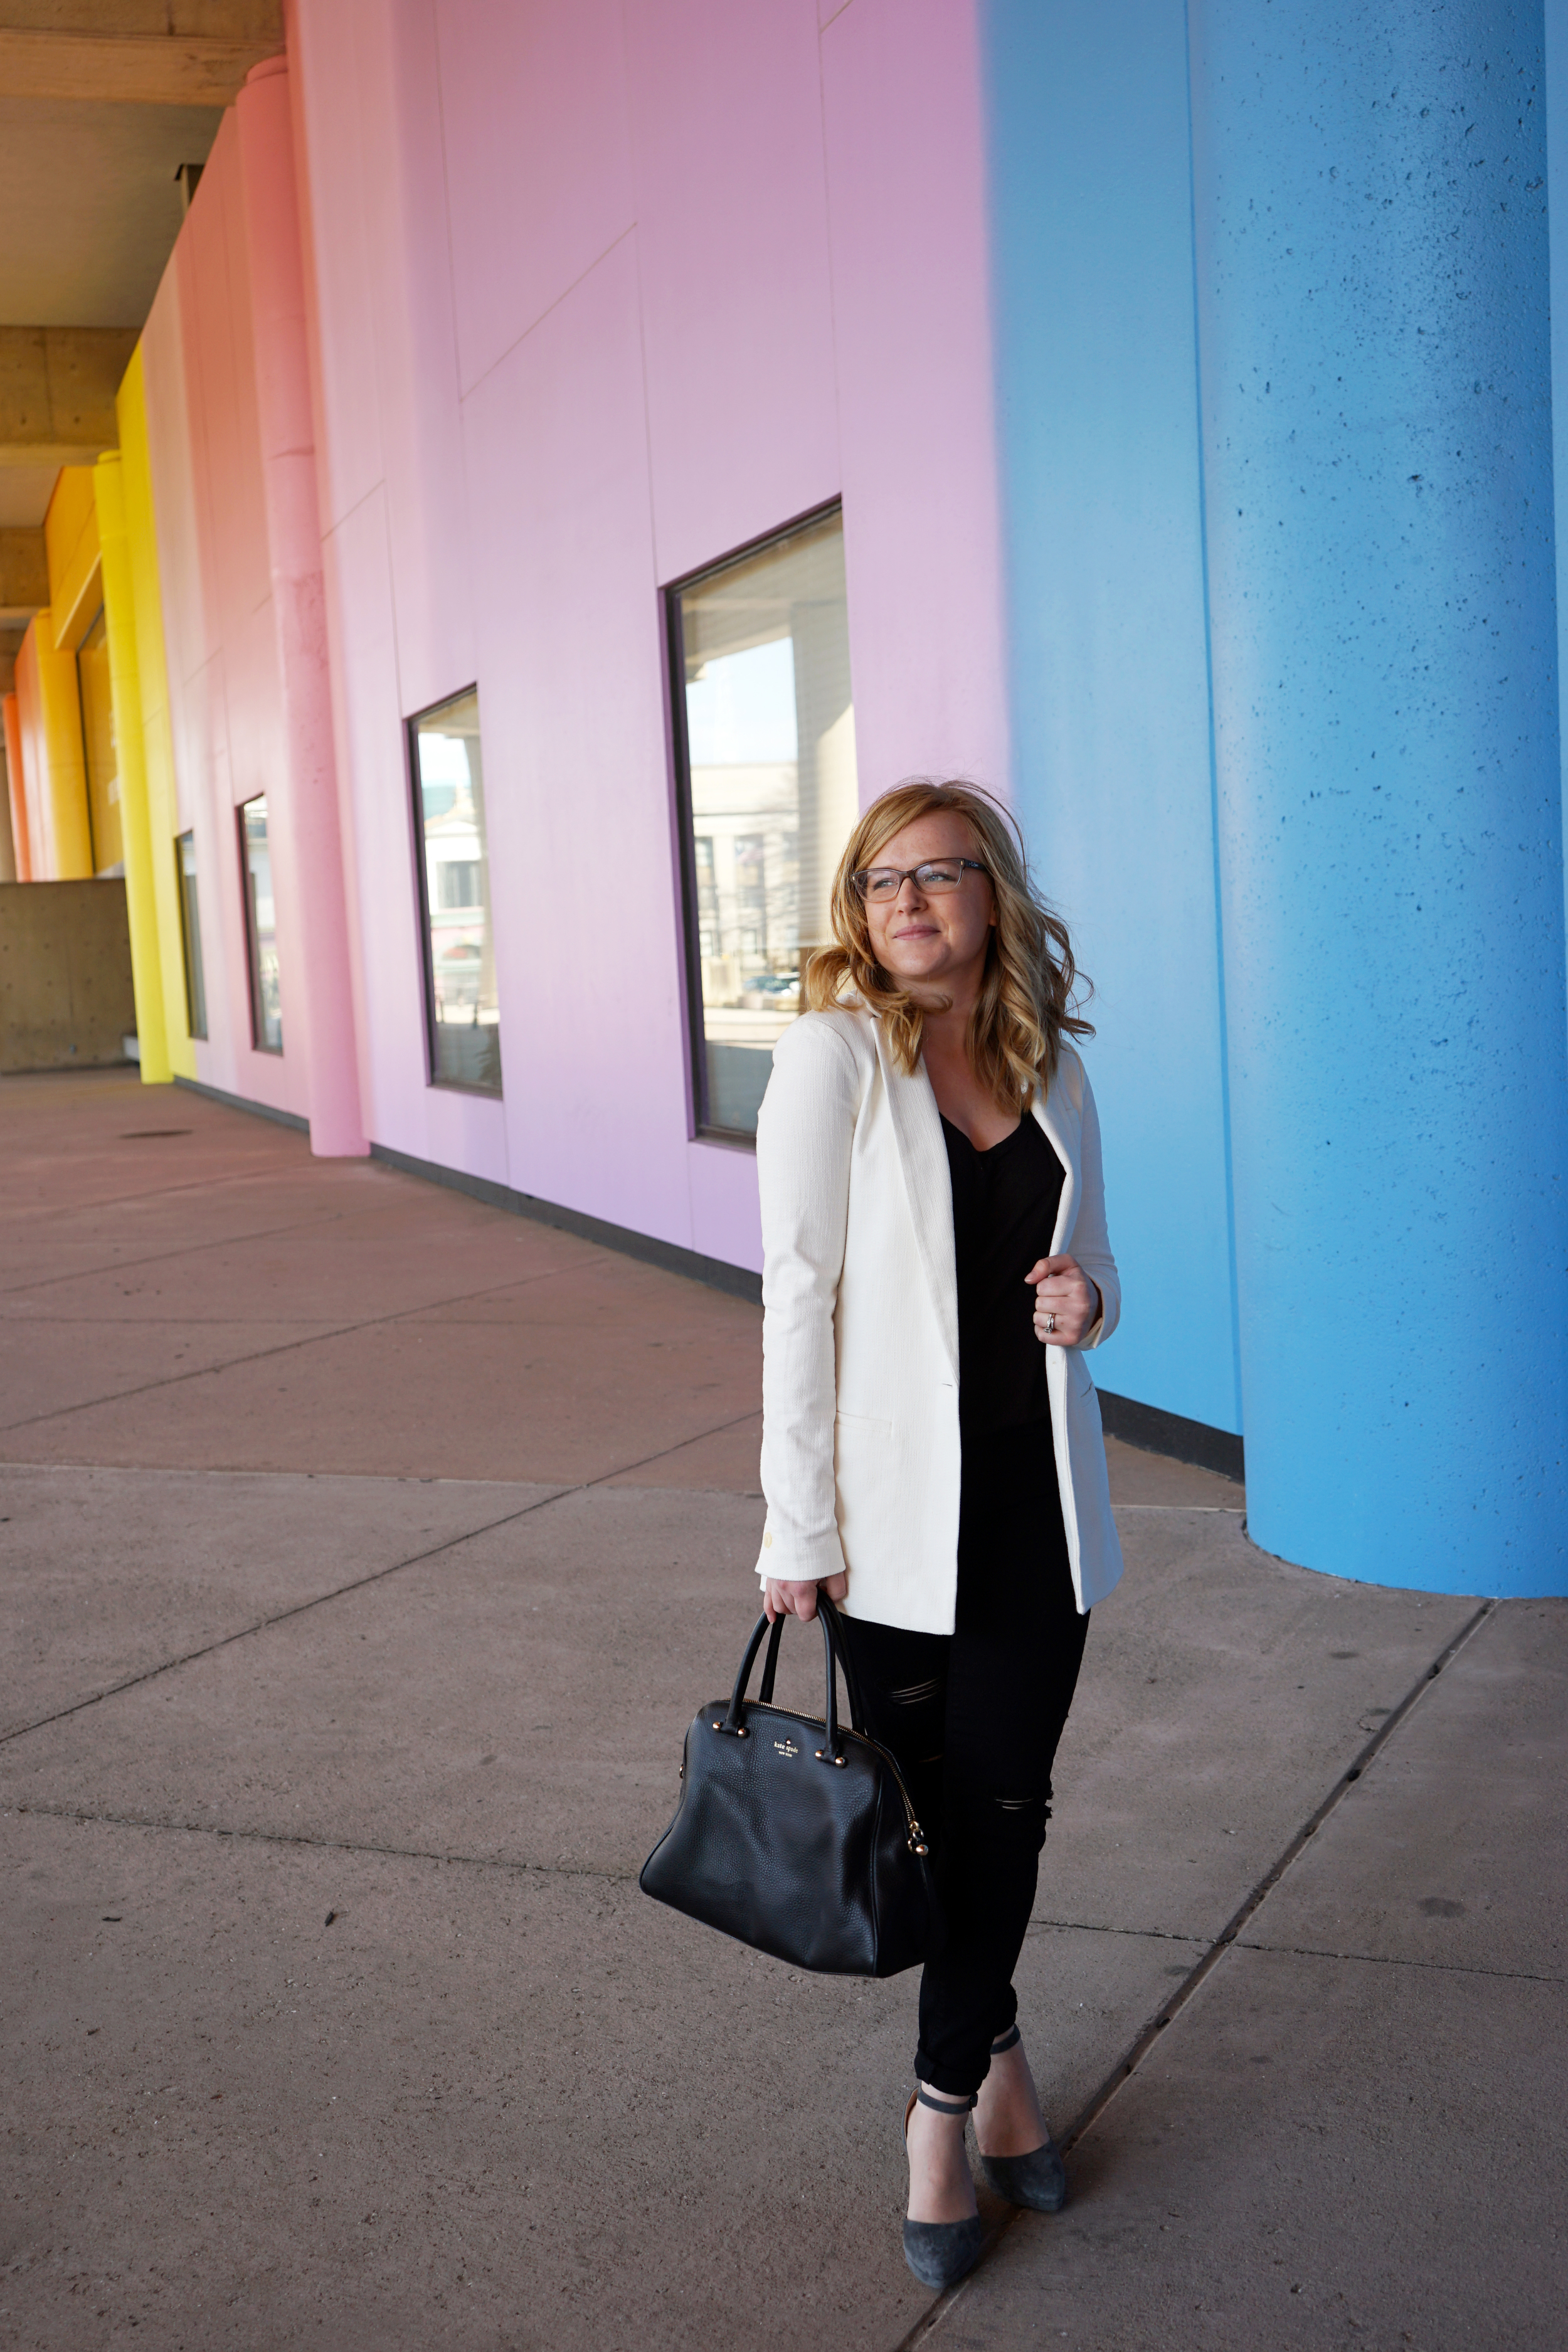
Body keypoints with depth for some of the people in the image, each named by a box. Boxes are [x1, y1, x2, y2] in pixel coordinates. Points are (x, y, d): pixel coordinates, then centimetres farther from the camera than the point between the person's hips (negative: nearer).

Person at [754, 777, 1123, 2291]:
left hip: (1037, 1501, 4)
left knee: (1004, 1808, 9)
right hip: (901, 1510, -4)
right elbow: (798, 1295, -11)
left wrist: (1089, 1298, -8)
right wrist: (796, 1525, -13)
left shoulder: (1053, 1071, 6)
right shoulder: (833, 1056, -8)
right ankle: (994, 2050, 33)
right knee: (929, 1808, 10)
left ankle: (945, 2103, 28)